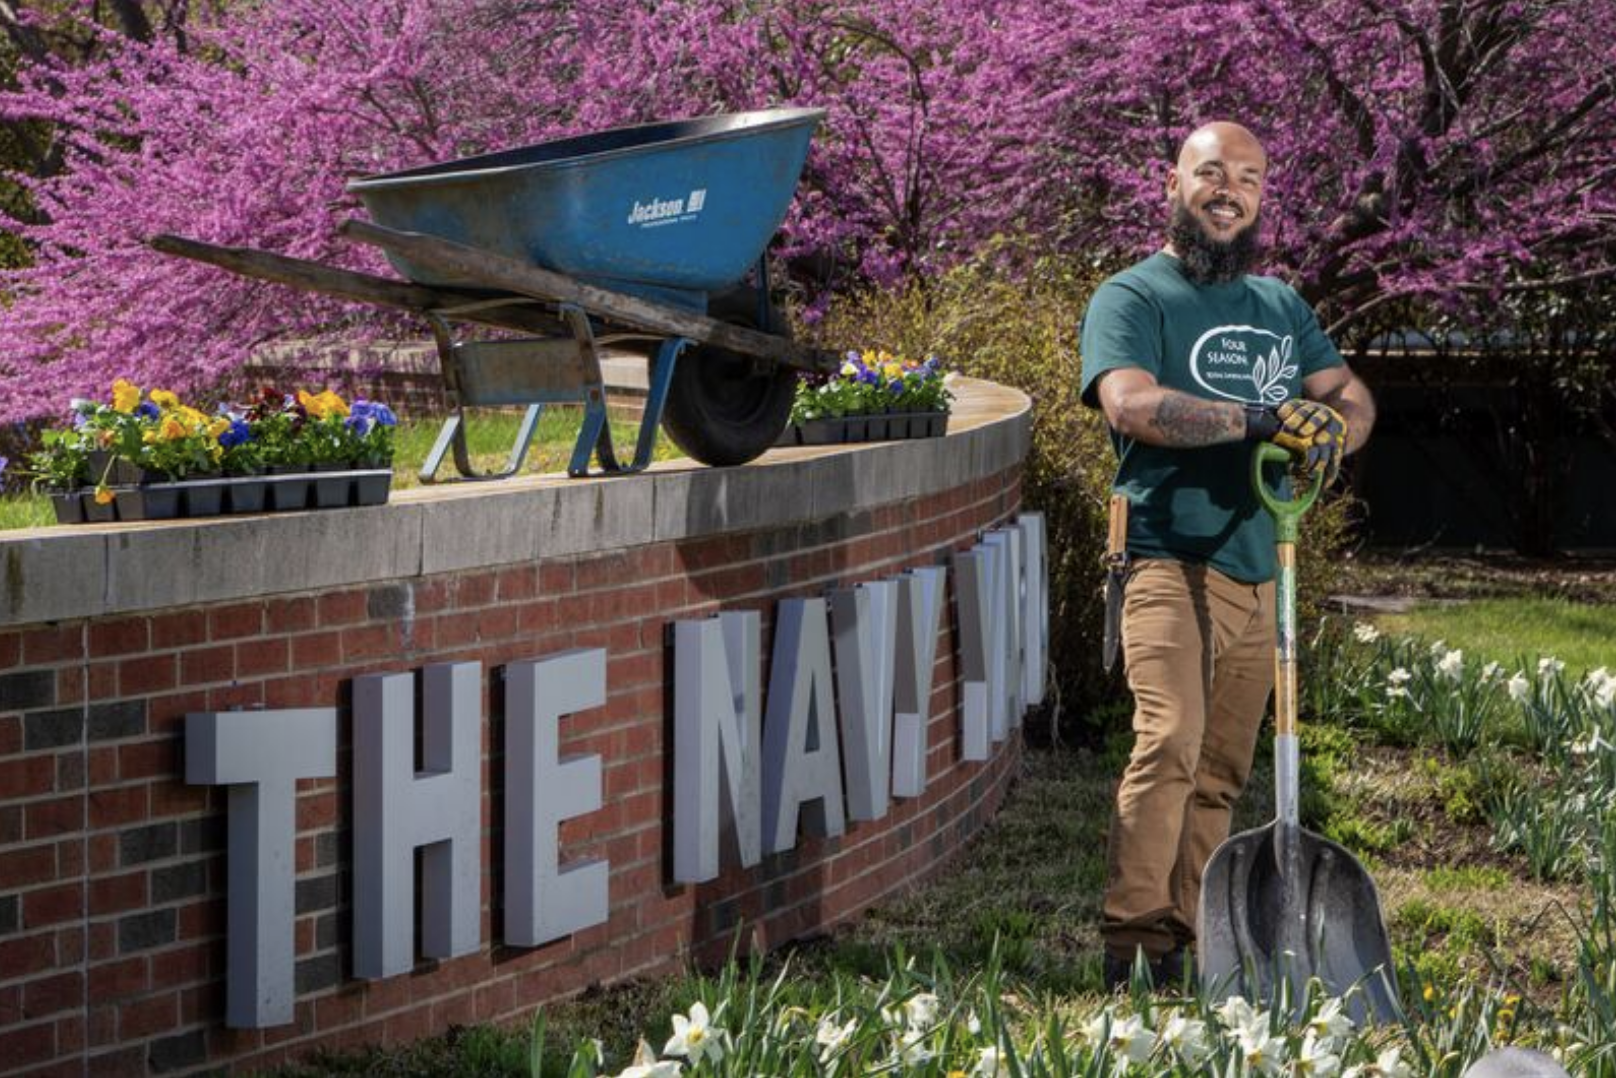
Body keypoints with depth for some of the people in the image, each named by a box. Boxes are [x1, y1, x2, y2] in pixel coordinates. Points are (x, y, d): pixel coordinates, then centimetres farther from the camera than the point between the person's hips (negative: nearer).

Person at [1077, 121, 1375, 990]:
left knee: (1222, 772, 6)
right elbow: (1132, 403, -18)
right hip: (1169, 560, -7)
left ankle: (1181, 947, 10)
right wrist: (1264, 417, -23)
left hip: (1254, 570, 7)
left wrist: (1329, 431, -5)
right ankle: (1129, 942, -23)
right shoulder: (1132, 298, -1)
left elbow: (1352, 397, 20)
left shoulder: (1279, 305, 22)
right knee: (1169, 741, -22)